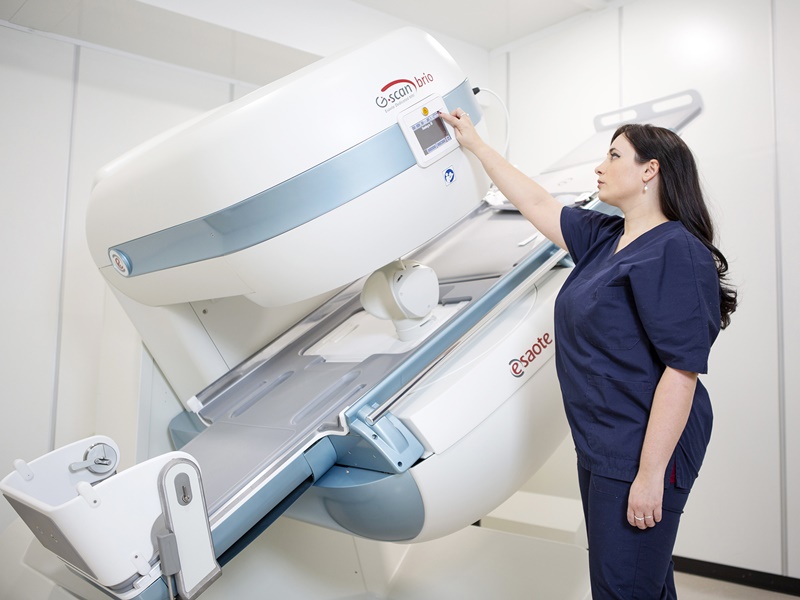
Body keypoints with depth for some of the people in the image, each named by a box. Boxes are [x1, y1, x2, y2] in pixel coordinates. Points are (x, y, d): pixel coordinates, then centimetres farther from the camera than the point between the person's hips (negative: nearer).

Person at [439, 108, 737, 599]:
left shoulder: (675, 251, -17)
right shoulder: (604, 239, 9)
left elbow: (682, 370, -22)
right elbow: (536, 202, 18)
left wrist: (650, 474, -22)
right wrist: (476, 144, 23)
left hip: (642, 452, -8)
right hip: (601, 447, 8)